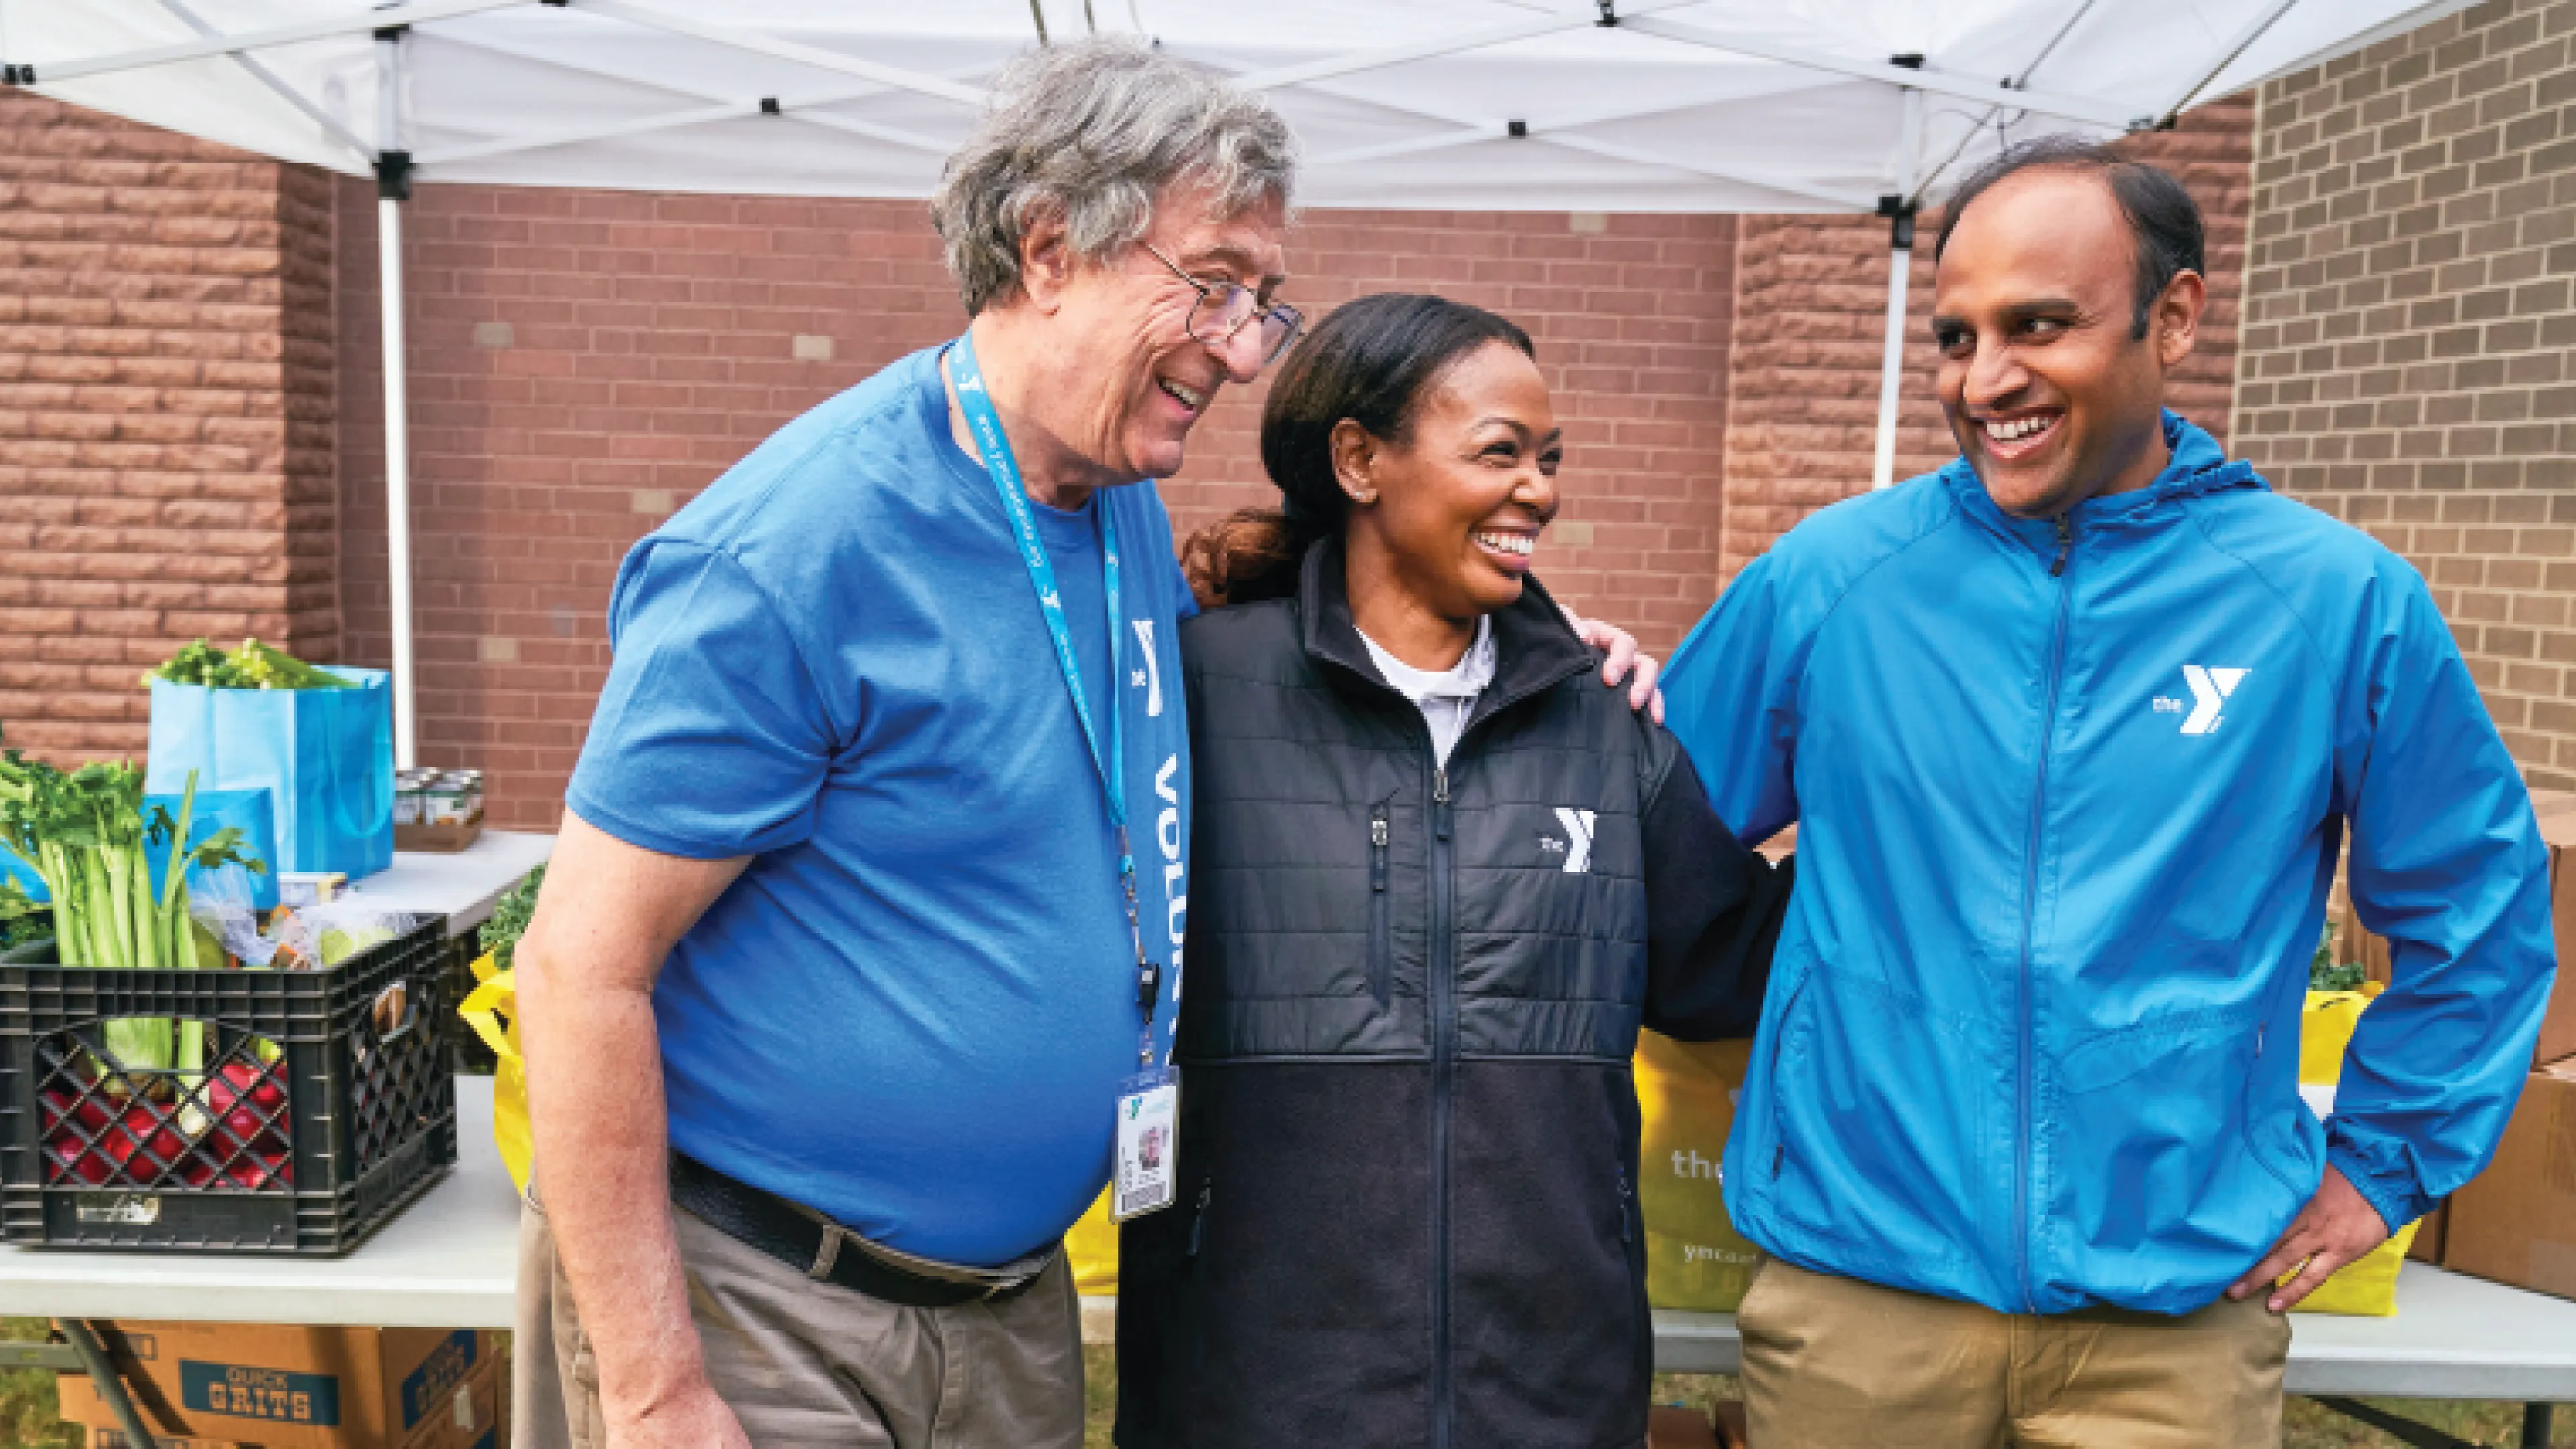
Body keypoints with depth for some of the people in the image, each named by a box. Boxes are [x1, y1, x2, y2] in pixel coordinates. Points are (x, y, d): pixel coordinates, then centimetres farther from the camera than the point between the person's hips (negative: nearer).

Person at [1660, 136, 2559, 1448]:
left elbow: (2477, 907, 8)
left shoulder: (2337, 600, -4)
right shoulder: (1830, 576, -5)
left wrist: (2383, 1162, 8)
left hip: (2178, 1310, 0)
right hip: (1857, 1285, 0)